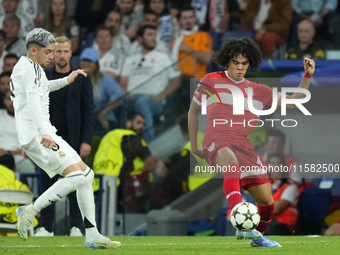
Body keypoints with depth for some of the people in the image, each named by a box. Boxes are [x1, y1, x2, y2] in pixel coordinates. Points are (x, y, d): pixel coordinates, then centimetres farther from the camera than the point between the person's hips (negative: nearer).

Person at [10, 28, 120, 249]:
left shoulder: (30, 68, 19)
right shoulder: (29, 69, -14)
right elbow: (33, 100, -31)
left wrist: (65, 81, 42)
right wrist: (44, 132, -43)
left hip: (45, 134, 11)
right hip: (36, 136, -11)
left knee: (86, 174, 8)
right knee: (76, 176, -21)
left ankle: (92, 236, 8)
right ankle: (29, 212, -11)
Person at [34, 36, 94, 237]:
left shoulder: (82, 78, 1)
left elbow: (88, 111, -1)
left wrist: (86, 141, -9)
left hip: (73, 138, -1)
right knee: (48, 183, 1)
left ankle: (76, 226, 5)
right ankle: (47, 227, 5)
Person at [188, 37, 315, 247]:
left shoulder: (257, 91, 20)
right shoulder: (211, 81, 12)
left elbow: (293, 102, 20)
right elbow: (194, 111, 22)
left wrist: (308, 76, 9)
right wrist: (194, 145, 21)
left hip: (244, 146, 5)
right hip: (217, 142, -5)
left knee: (267, 201, 0)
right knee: (231, 163, -42)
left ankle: (257, 237, 31)